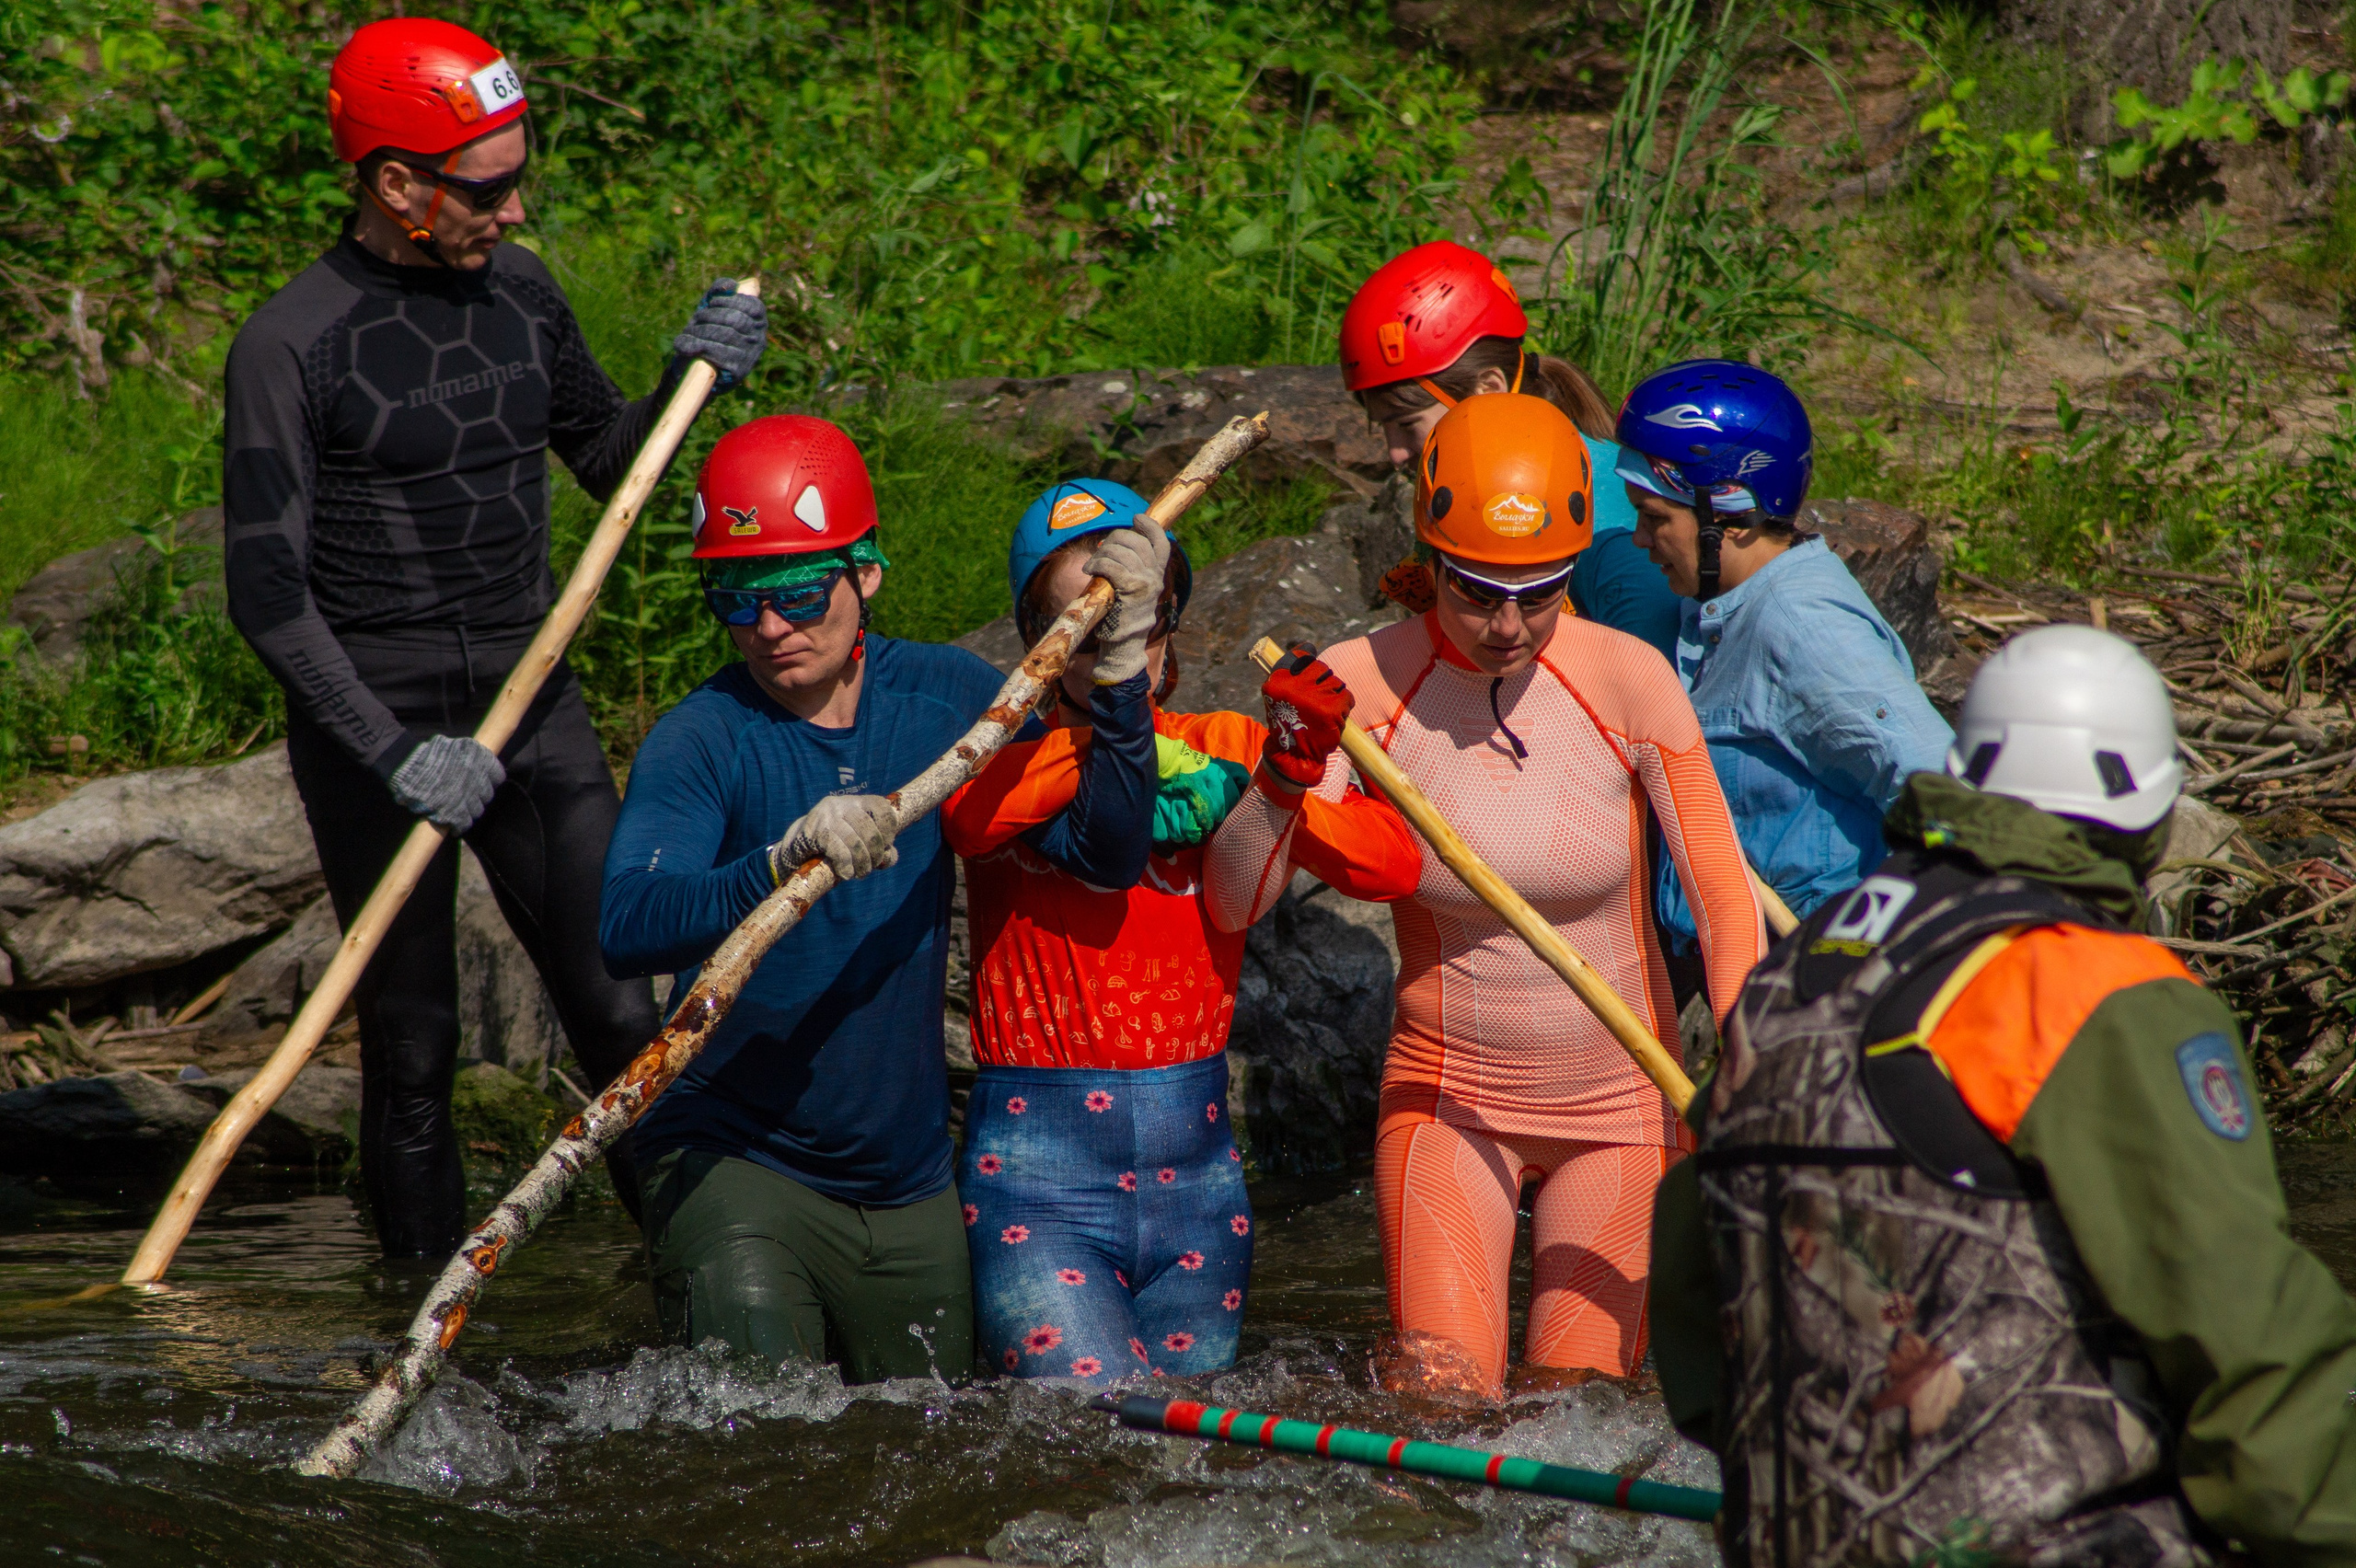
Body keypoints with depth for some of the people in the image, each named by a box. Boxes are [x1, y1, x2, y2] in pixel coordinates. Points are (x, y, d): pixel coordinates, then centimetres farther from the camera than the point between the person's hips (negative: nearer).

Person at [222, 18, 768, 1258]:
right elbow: (267, 595, -14)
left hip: (533, 707, 4)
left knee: (620, 1017, -2)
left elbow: (610, 461, 21)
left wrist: (691, 381, 0)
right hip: (373, 732, -4)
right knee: (413, 1053, 1)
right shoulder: (290, 347, -11)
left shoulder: (522, 295, 6)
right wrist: (395, 753, -24)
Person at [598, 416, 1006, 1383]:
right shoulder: (700, 741, -14)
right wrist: (784, 863, -45)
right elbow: (625, 930, -29)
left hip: (908, 1183, 5)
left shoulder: (947, 697, 1)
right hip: (733, 1164, -5)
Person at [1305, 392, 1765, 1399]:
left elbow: (1724, 901, -14)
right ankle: (1416, 1355, 18)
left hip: (1617, 1097, 0)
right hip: (1449, 1090, 0)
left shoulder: (1627, 682, -16)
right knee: (1446, 1391, -15)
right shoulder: (1361, 686, -15)